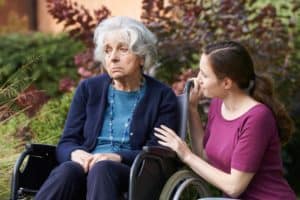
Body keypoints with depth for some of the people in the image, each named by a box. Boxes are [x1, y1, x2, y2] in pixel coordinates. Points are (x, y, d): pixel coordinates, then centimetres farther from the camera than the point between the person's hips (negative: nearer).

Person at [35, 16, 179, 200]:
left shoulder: (162, 96, 8)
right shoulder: (88, 89, 16)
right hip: (86, 168, 2)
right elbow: (66, 143, 11)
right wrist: (75, 153, -14)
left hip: (134, 175, -2)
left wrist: (118, 157, -19)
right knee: (67, 171, -35)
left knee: (102, 169, -38)